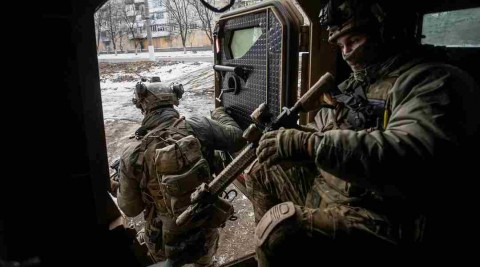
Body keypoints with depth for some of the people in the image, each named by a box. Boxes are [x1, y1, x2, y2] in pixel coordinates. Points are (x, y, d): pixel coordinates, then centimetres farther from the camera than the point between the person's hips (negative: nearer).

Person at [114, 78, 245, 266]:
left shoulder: (133, 155, -19)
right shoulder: (198, 127, -19)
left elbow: (130, 209, -7)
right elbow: (237, 138, -3)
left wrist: (120, 184, 13)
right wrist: (219, 114, 15)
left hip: (167, 244, -1)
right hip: (206, 232, 2)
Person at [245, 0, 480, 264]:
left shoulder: (437, 82, -14)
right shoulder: (355, 85, 14)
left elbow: (409, 153, -32)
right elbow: (321, 130, 20)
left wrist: (308, 144, -33)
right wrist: (276, 129, 1)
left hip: (388, 223, -9)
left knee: (282, 229, -30)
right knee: (262, 173, 14)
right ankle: (270, 251, 26)